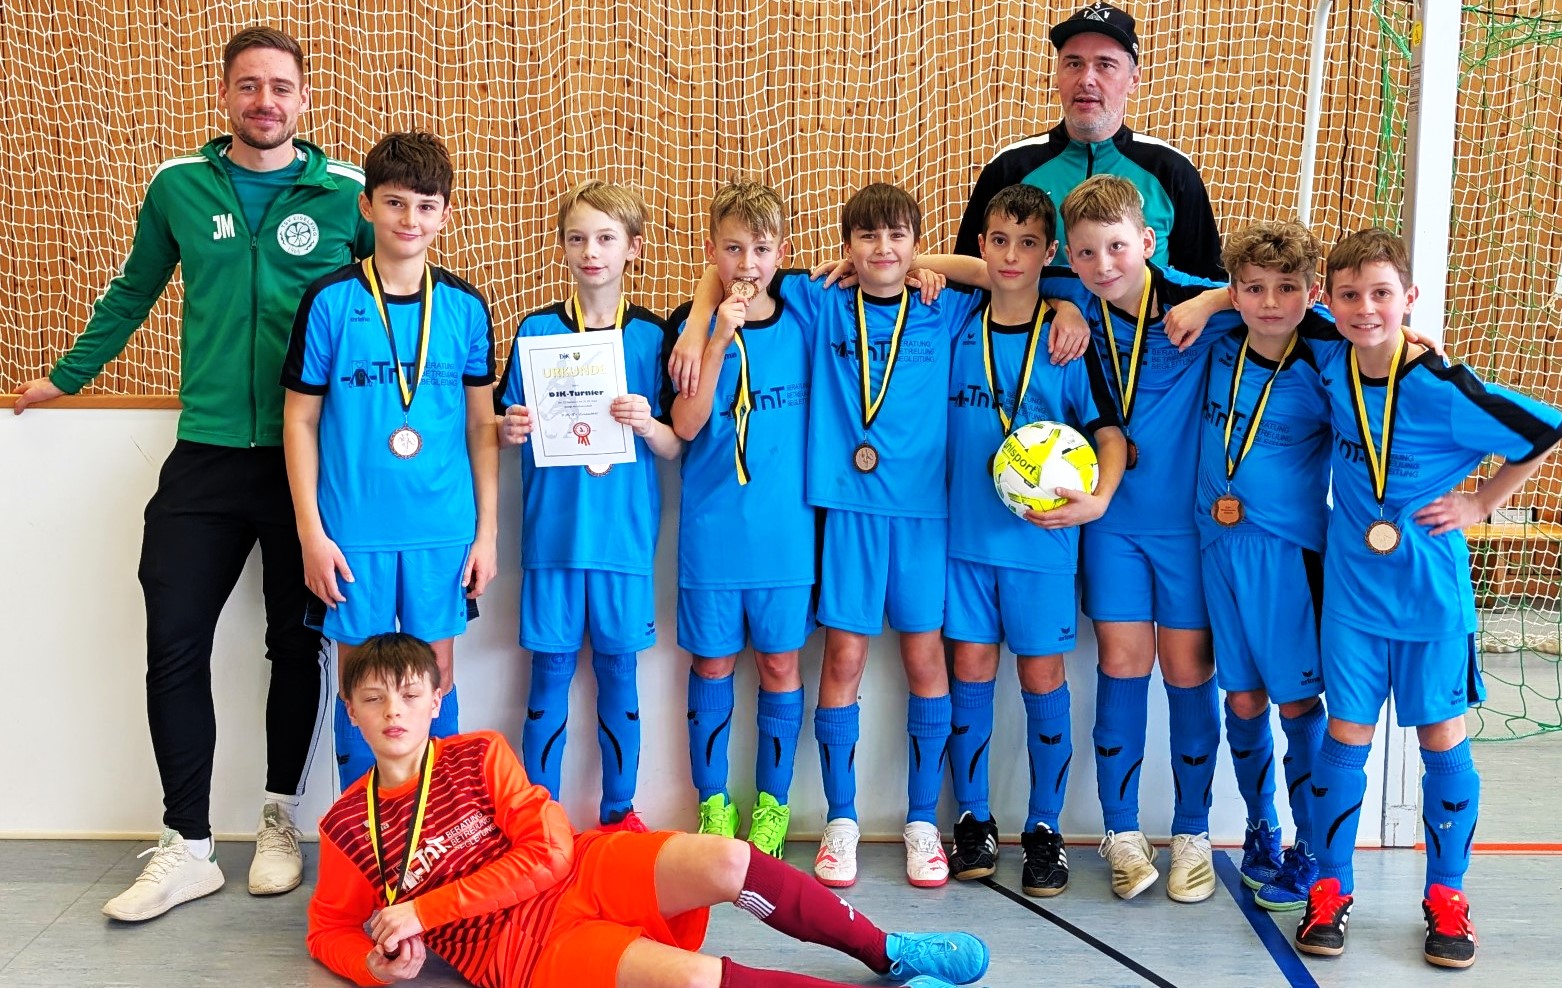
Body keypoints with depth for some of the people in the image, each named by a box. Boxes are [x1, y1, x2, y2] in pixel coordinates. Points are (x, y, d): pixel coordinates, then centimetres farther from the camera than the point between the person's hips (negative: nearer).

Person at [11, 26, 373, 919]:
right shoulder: (179, 186, 6)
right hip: (206, 455, 2)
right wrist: (67, 376, 26)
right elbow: (134, 291, 19)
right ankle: (188, 850, 10)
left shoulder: (347, 194, 0)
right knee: (175, 644, -1)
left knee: (297, 645, 8)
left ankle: (280, 822, 26)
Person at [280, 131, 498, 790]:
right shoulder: (329, 302, -4)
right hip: (353, 528, -2)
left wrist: (487, 531, 4)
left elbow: (481, 425, 7)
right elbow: (300, 420, -1)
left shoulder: (466, 308, 2)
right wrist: (311, 533, -5)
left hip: (444, 529, 2)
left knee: (437, 677, 10)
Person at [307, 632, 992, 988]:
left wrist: (425, 910, -9)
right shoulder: (345, 827, 5)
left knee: (723, 861, -27)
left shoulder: (478, 756, 6)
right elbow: (328, 930, 17)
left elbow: (548, 853, -2)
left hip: (588, 874, 3)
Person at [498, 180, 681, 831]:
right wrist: (510, 430, -15)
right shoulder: (537, 330, 3)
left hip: (624, 530, 0)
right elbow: (508, 431, 7)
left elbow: (675, 448, 1)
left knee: (618, 668, 8)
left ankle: (619, 813, 21)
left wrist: (646, 423, -19)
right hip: (553, 529, 0)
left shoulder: (651, 336, 3)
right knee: (550, 673, 5)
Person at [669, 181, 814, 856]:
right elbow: (686, 426, -11)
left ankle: (772, 805, 20)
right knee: (713, 663, 7)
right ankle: (713, 804, 20)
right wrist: (719, 339, -19)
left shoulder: (802, 321, 3)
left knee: (779, 662, 7)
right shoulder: (692, 328, -1)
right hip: (712, 524, -1)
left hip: (786, 527, 1)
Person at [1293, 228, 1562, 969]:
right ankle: (1329, 889, 18)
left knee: (1443, 741, 7)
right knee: (1346, 736, 6)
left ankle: (1446, 897, 22)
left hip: (1432, 594, -2)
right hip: (1353, 591, 3)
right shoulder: (1330, 368, -5)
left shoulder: (1443, 390, -18)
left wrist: (1480, 503, -6)